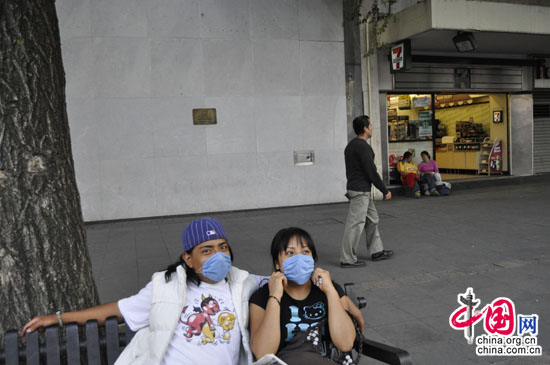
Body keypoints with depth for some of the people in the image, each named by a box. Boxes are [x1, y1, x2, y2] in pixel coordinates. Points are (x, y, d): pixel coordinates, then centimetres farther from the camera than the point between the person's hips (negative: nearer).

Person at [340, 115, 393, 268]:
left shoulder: (351, 145, 14)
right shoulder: (363, 146, -17)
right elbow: (371, 171, -18)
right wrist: (385, 190, -9)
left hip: (354, 187, 10)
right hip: (361, 190, -10)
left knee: (372, 219, 17)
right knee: (355, 224, -5)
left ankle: (377, 251, 26)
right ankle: (347, 259, 1)